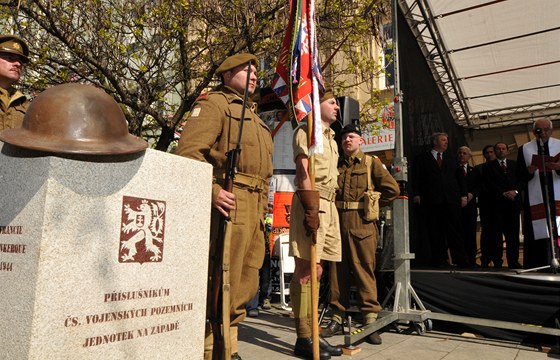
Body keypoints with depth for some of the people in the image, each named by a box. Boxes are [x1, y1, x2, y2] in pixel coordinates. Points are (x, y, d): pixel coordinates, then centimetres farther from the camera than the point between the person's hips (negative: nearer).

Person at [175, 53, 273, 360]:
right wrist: (212, 191, -23)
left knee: (246, 284, 12)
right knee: (224, 283, -6)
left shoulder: (252, 115, 28)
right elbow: (188, 151, -13)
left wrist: (262, 206, 16)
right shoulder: (214, 103, 2)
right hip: (229, 202, -9)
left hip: (255, 208, 9)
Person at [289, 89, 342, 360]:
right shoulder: (306, 131, -1)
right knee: (306, 269, -7)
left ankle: (312, 334, 19)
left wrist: (327, 208, 17)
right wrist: (312, 210, -20)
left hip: (328, 204, 9)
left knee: (315, 270, 11)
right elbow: (303, 171, -12)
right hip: (311, 202, -9)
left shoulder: (330, 136, 25)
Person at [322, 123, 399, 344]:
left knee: (365, 271, -2)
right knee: (338, 271, 7)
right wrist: (333, 209, 9)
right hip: (337, 224, 4)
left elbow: (392, 188, -1)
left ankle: (370, 320, 6)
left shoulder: (372, 163, 5)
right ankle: (337, 318, 17)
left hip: (362, 224, -3)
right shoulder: (335, 165, 15)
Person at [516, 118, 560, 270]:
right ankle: (538, 271, -2)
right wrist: (530, 170, -15)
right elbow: (519, 176, 5)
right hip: (535, 200, -1)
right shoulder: (524, 149, 9)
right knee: (538, 235, -5)